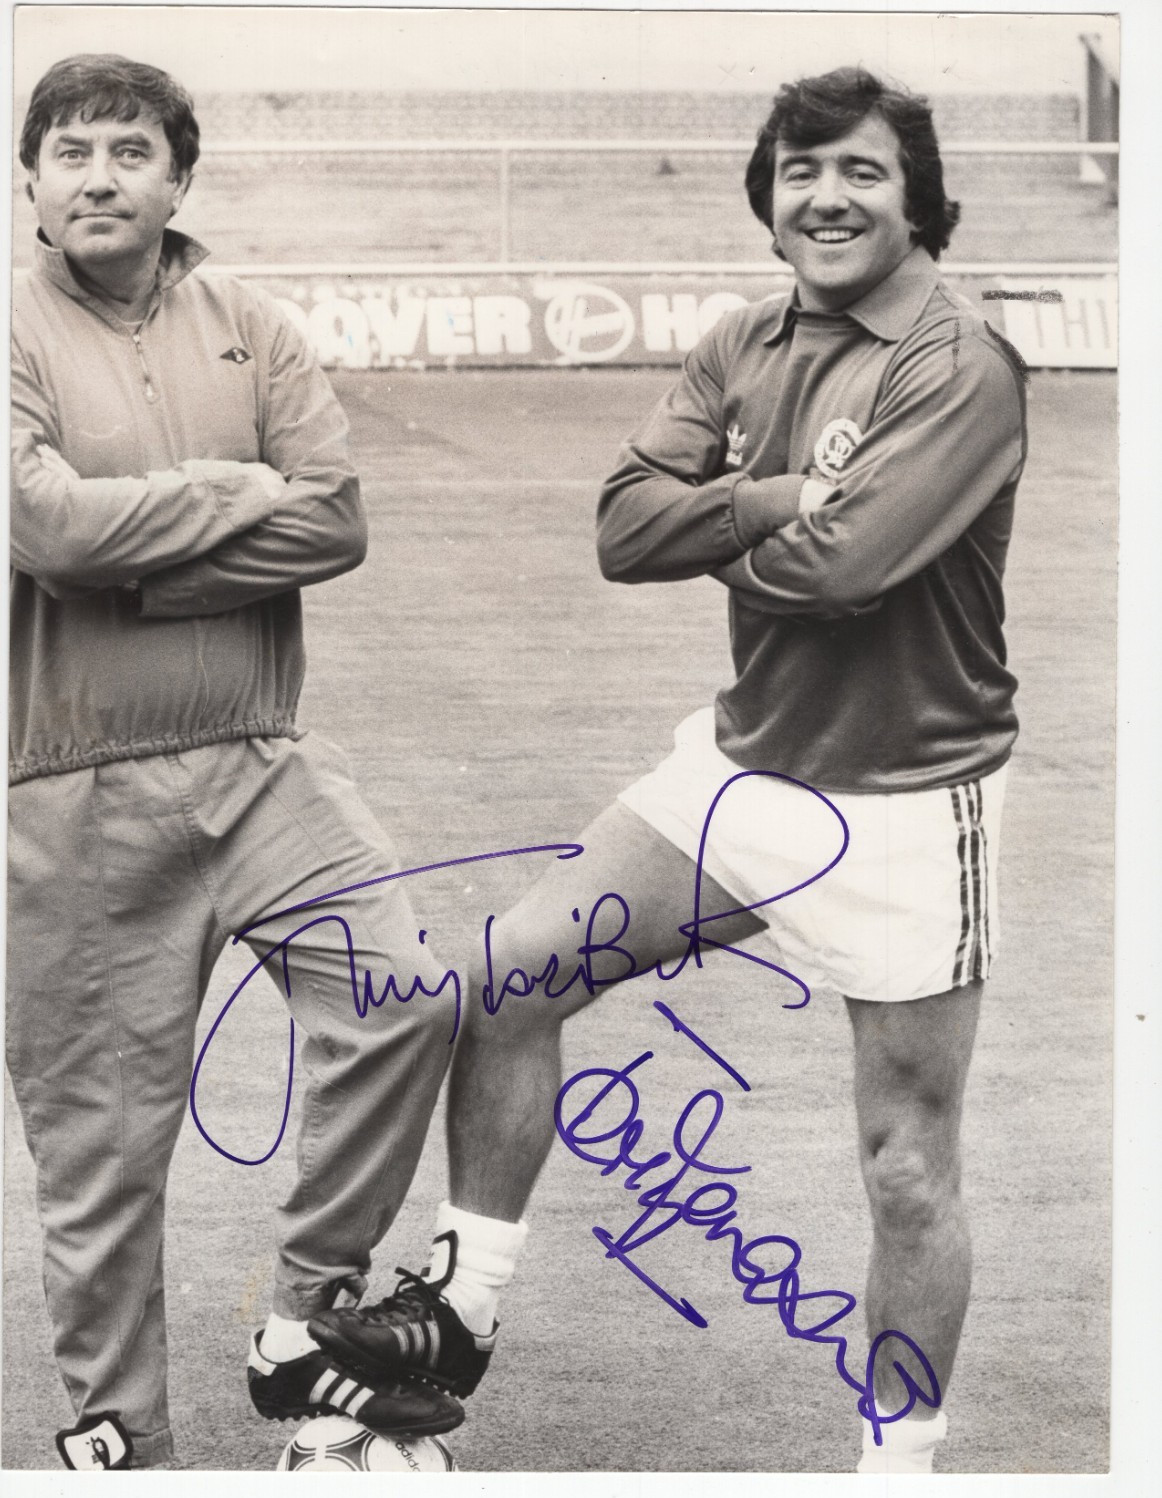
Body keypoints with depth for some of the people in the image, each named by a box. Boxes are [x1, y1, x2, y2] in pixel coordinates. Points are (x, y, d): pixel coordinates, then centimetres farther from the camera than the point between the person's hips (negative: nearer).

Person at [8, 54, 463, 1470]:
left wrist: (137, 565, -13)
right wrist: (239, 490, -8)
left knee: (399, 988, -15)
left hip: (262, 762, 3)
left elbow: (335, 522, -5)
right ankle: (114, 1422, 22)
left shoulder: (249, 331, 9)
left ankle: (301, 1329, 2)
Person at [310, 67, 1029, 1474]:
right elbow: (625, 527, -7)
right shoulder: (742, 347, 4)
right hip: (743, 761, 6)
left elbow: (847, 564, -29)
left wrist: (718, 534, -11)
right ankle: (461, 1310, 14)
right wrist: (780, 497, -20)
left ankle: (900, 1463, 18)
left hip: (904, 803, -6)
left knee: (907, 1169, 3)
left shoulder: (962, 367, -16)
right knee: (512, 970, 0)